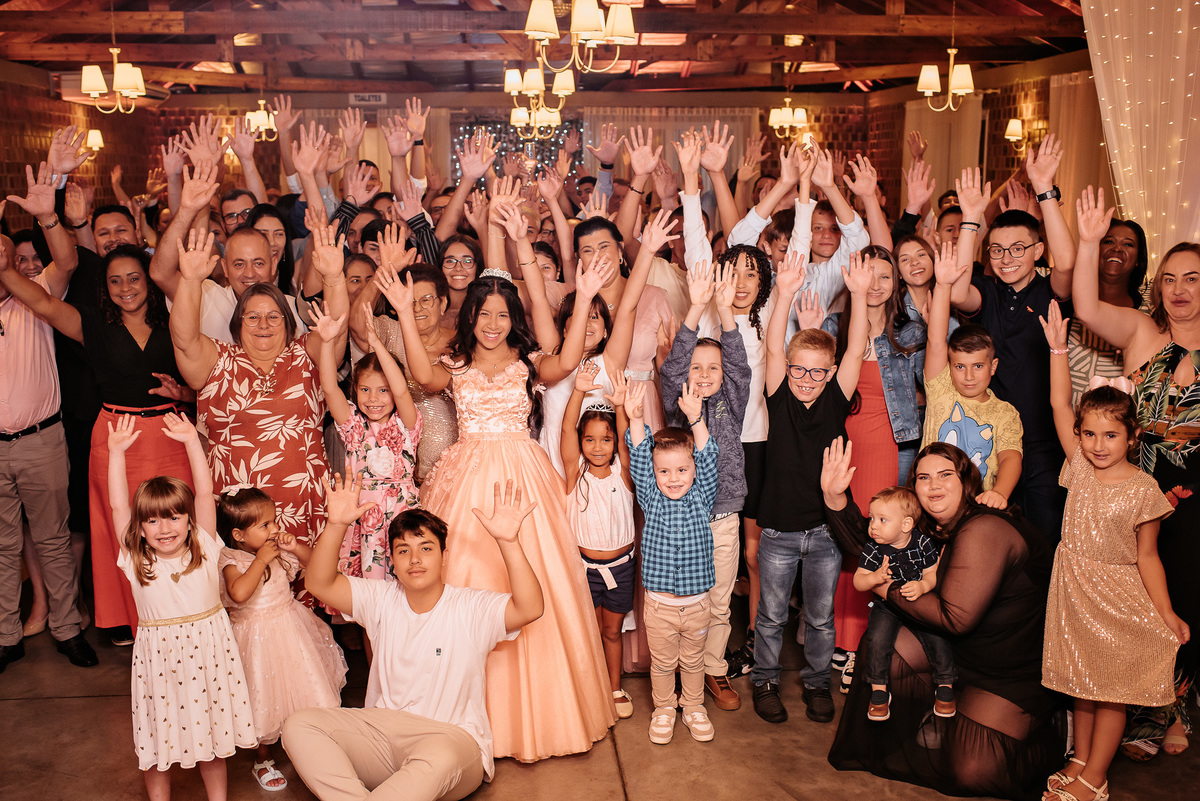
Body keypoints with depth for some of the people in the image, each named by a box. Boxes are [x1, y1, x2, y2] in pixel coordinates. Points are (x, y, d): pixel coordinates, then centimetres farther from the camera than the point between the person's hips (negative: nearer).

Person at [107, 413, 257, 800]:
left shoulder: (204, 550, -3)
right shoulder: (136, 560, -3)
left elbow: (205, 493, -9)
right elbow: (118, 505, -8)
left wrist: (192, 441, -11)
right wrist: (116, 452, -11)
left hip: (207, 652, 0)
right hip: (158, 658, 0)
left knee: (212, 740, 13)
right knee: (156, 743, 10)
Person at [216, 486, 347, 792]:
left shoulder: (280, 551, -4)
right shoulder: (232, 561, -20)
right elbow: (238, 593, -39)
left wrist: (297, 548, -13)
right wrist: (260, 560, -33)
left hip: (291, 626, 5)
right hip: (259, 637, -5)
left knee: (303, 690, 14)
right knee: (266, 700, 9)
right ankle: (263, 761, 33)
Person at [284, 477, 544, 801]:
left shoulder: (473, 608, -6)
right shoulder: (382, 600, 7)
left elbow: (530, 607, -23)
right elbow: (319, 583, -2)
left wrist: (508, 541, -35)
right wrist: (336, 525, -18)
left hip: (452, 738, -5)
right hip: (381, 732, 5)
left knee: (439, 758, -41)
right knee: (299, 725, -16)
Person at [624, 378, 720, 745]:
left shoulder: (701, 498, -4)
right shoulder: (651, 499, -4)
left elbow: (708, 459, -16)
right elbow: (639, 459, -14)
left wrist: (696, 419, -31)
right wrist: (636, 420, -28)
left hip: (697, 603, 1)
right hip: (659, 604, 0)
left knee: (693, 660, 18)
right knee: (662, 662, 15)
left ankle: (694, 706, 39)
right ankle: (663, 708, 36)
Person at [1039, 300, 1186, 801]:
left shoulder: (1143, 490, -12)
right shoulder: (1081, 465, -3)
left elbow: (1147, 558, -8)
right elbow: (1059, 404, -6)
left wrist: (1167, 614, -12)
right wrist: (1058, 348, -10)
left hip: (1119, 599, -4)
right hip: (1075, 591, 4)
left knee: (1111, 689, 6)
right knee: (1081, 683, 16)